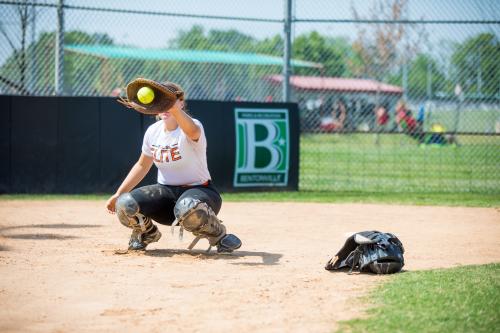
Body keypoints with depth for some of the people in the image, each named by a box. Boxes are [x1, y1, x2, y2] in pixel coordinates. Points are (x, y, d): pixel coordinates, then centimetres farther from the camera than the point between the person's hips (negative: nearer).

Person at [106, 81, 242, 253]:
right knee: (124, 204, -20)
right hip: (166, 191, 6)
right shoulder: (153, 131, 2)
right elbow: (142, 165, 16)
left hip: (198, 189, -6)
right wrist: (118, 194, 9)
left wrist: (174, 108, -64)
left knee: (188, 208, -43)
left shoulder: (191, 125, -17)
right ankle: (148, 233, 14)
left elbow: (193, 131, -46)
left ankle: (218, 234, -9)